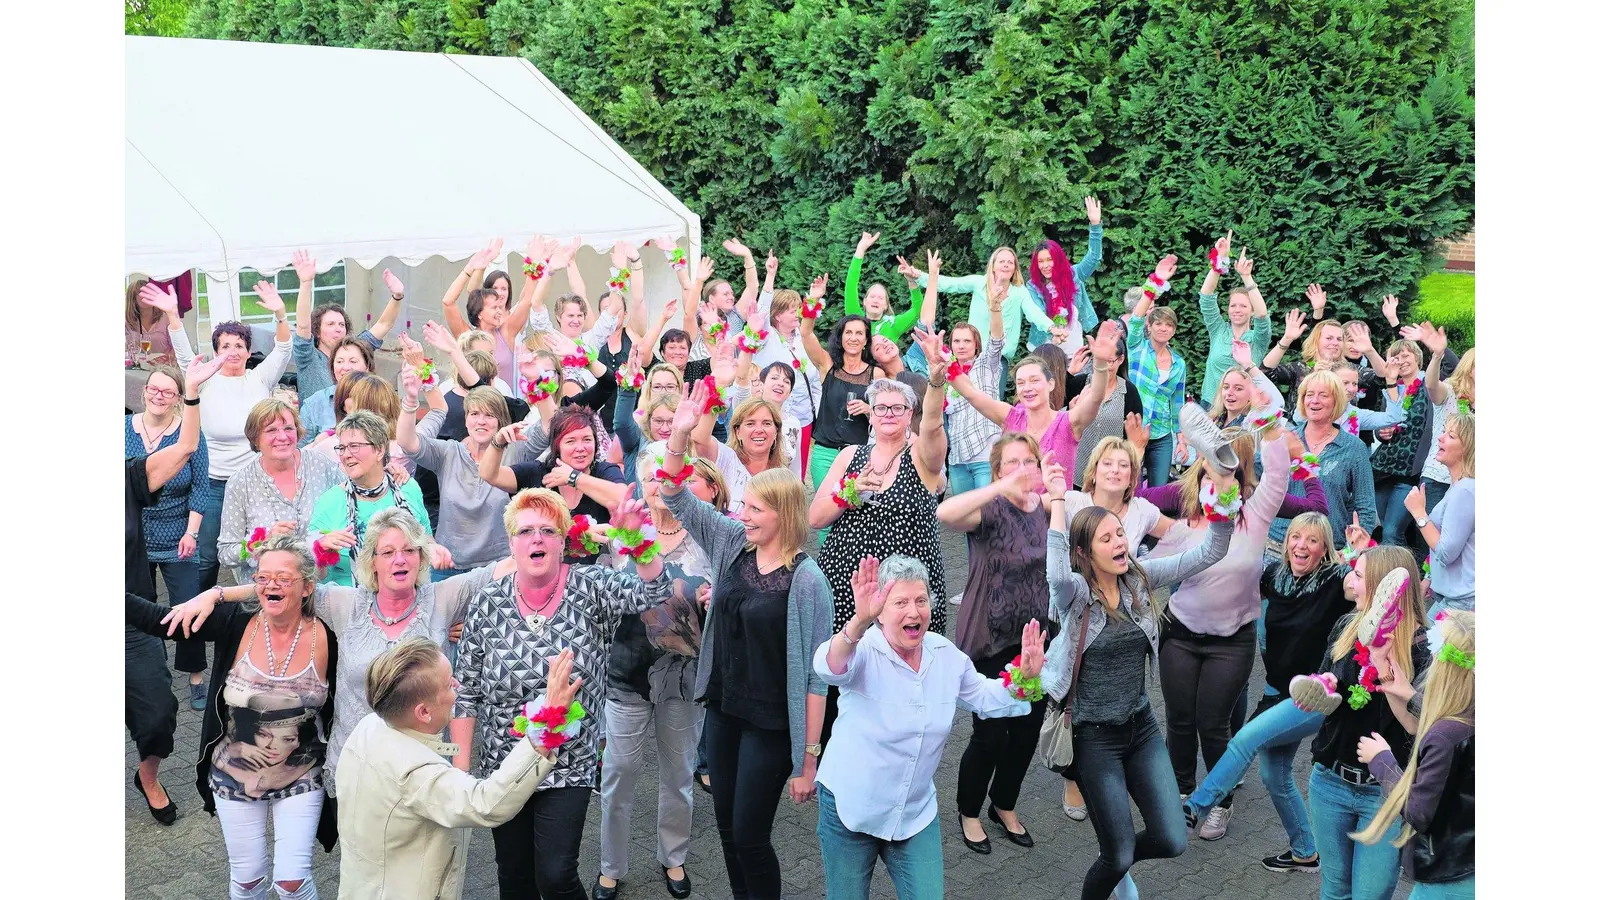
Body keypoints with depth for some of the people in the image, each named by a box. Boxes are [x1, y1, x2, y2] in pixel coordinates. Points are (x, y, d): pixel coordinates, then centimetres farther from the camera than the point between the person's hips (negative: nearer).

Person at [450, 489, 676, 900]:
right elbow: (465, 693, 0)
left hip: (570, 768, -2)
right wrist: (460, 766, -2)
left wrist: (637, 538, -42)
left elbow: (654, 592, -24)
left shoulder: (591, 588, -7)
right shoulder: (487, 603, -5)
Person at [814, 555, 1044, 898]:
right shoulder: (863, 651, -21)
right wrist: (859, 621, -65)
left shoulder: (947, 655, -4)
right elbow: (830, 667, -44)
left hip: (916, 813, 4)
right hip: (849, 806, -4)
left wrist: (1023, 677, -11)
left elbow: (985, 698, 10)